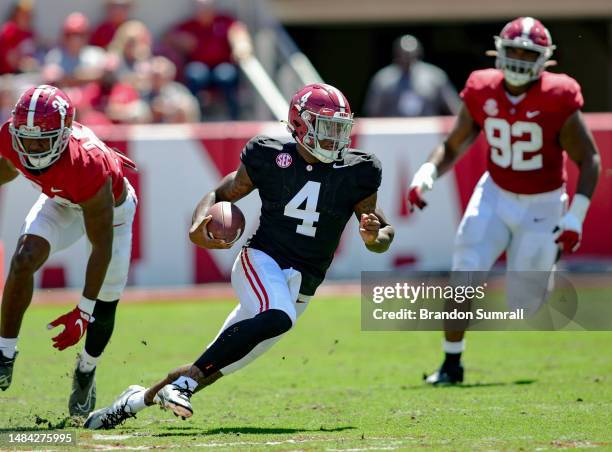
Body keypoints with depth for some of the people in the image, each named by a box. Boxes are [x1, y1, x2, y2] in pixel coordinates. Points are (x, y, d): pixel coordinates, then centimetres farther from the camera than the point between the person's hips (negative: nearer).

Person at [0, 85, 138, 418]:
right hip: (62, 201, 3)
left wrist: (84, 312, -33)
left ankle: (86, 371, 34)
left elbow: (102, 246, -35)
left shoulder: (89, 168, -46)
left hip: (111, 205, -3)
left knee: (105, 305, 5)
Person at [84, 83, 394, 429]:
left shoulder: (354, 174, 1)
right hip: (262, 261, -3)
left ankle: (138, 399, 22)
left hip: (301, 287, 3)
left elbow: (384, 236, 8)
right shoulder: (270, 157, -2)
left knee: (216, 365, 3)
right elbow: (221, 195, 9)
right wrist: (199, 225, -12)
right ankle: (184, 382, -30)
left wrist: (375, 236, -17)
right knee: (277, 318, -37)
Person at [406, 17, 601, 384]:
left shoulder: (557, 100, -19)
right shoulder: (482, 93, -8)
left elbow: (589, 160, -13)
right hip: (495, 194, 3)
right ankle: (452, 363, -1)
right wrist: (427, 175, -15)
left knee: (526, 300, -4)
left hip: (541, 206, -3)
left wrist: (575, 216, -20)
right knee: (464, 275, -13)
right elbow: (453, 146, 4)